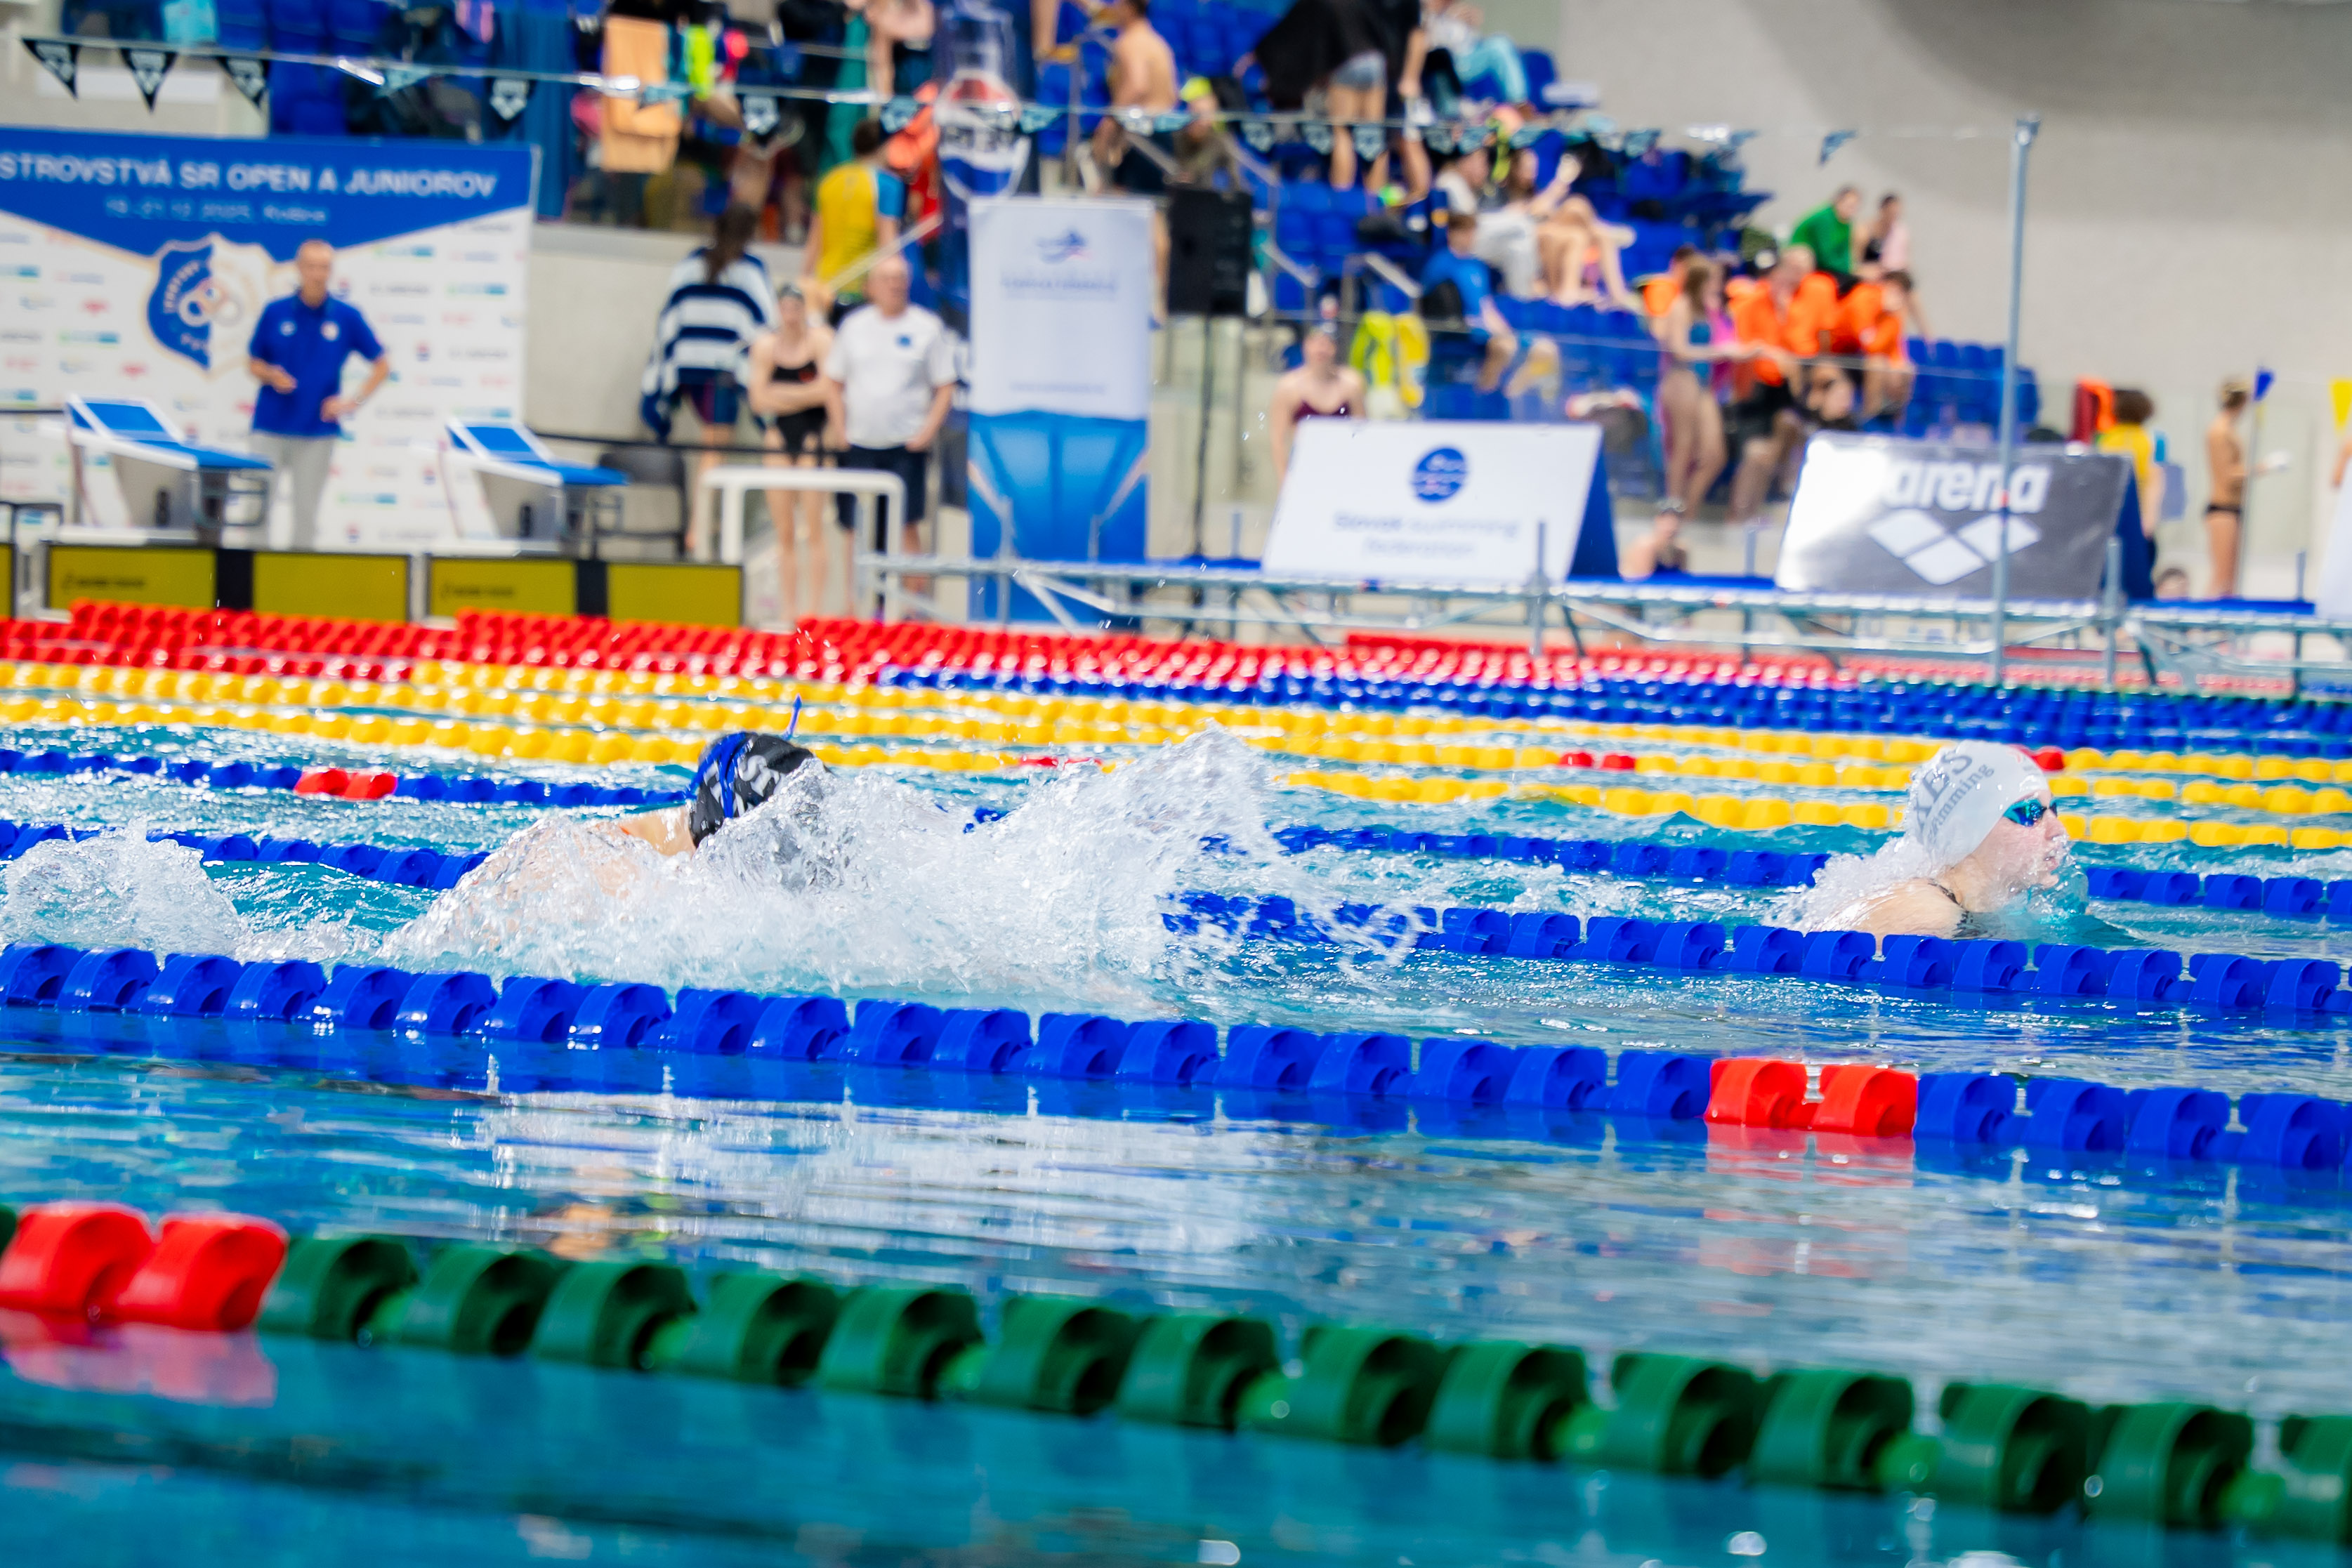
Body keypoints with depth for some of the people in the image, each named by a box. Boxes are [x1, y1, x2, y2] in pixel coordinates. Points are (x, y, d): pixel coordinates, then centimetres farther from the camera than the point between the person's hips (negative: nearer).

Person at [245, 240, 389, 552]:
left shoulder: (347, 317, 1)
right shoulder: (275, 312, 2)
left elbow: (382, 364, 8)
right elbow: (253, 362, 11)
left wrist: (355, 400, -3)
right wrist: (271, 375, -11)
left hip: (318, 432, 0)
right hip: (271, 429, 0)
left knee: (307, 511, 4)